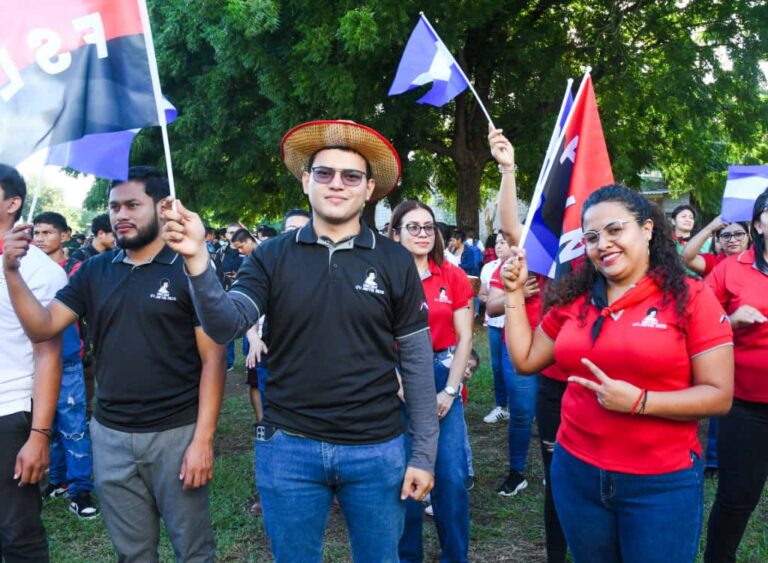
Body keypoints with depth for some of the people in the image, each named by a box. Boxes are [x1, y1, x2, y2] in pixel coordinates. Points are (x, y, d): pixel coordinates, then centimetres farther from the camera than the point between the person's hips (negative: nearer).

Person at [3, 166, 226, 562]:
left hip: (176, 433, -4)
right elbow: (43, 326, 3)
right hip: (110, 436, 4)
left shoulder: (189, 270, -8)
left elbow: (212, 359, -10)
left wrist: (203, 438, -15)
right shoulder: (95, 271, 6)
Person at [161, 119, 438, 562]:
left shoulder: (396, 261, -3)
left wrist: (424, 454, -2)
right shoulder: (272, 256, 0)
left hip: (377, 449, 0)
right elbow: (225, 326, -13)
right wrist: (197, 259, -29)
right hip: (289, 447, 1)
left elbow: (417, 362, -1)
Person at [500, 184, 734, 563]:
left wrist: (638, 401, -22)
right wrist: (514, 292, 3)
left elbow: (719, 396, -11)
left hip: (663, 482, -4)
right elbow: (525, 360, 8)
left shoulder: (690, 297, -10)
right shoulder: (573, 300, 2)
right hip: (576, 472, 4)